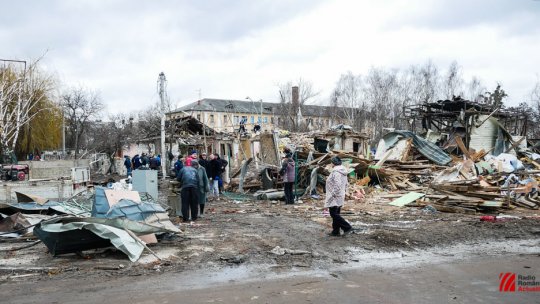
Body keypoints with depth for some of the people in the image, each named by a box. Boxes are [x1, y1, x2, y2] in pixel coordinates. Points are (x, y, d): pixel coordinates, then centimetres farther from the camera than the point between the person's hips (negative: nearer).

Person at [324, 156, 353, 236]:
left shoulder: (336, 172, -20)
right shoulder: (343, 171, 11)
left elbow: (337, 185, -27)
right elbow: (346, 184, 18)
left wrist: (332, 195, -21)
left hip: (334, 197, -10)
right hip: (340, 197, 10)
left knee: (334, 214, -5)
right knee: (336, 214, 14)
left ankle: (347, 227, -6)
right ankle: (335, 231, 19)